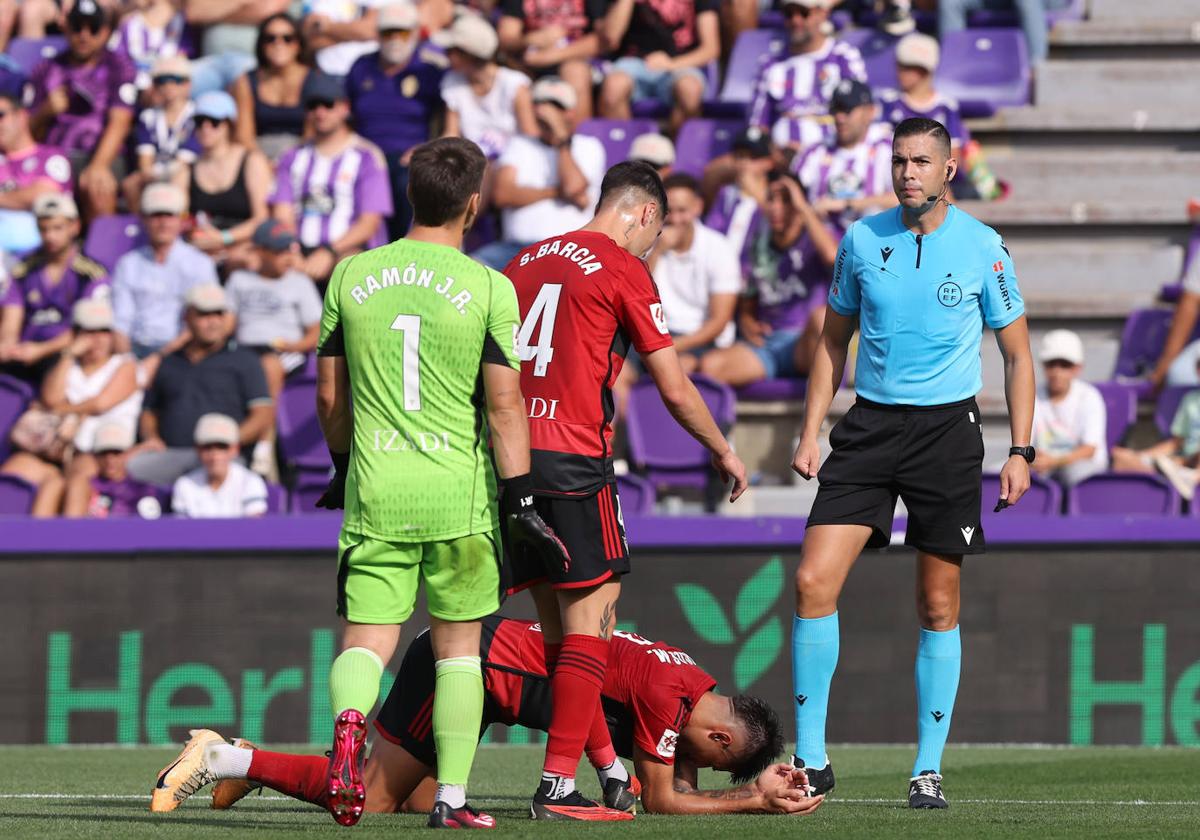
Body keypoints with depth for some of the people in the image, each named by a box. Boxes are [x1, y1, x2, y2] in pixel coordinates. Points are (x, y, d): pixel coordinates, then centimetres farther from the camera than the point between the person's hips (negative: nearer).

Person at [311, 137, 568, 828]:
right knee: (459, 647, 10)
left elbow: (330, 394, 10)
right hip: (460, 496, -1)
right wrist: (520, 500, -3)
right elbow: (503, 402, -8)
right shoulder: (489, 289, -5)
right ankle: (453, 797, 8)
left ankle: (349, 718, -28)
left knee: (366, 640, 4)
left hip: (374, 492, 2)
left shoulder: (352, 277, 4)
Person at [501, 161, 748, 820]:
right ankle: (559, 785, -13)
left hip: (508, 452, 7)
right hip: (572, 456, -7)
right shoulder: (625, 271, -3)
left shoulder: (527, 261, 17)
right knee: (592, 612, -5)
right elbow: (675, 390, -1)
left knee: (555, 618, 12)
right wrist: (724, 451, 13)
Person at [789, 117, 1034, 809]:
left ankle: (929, 769, 11)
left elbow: (1018, 354, 4)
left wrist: (1021, 452, -3)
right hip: (870, 425, 2)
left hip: (948, 430, -2)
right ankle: (811, 760, -4)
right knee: (814, 582, -11)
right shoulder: (862, 240, 4)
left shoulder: (983, 247, -2)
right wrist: (811, 432, 7)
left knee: (939, 607, 2)